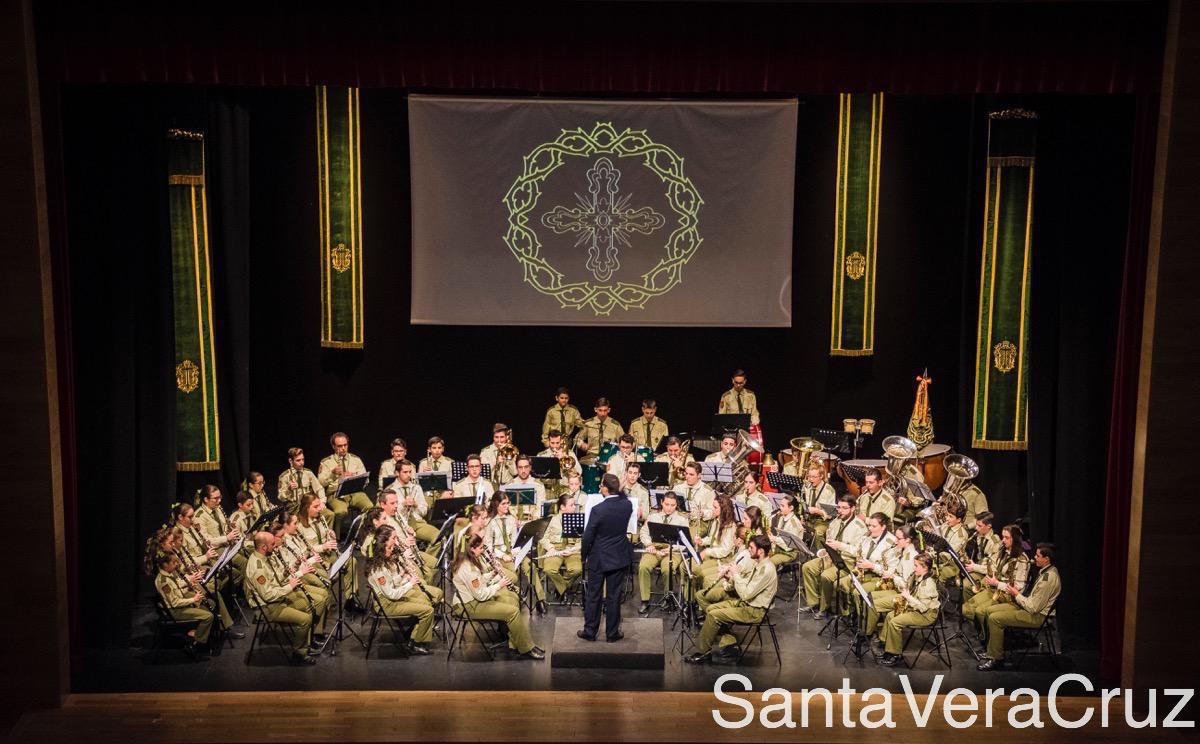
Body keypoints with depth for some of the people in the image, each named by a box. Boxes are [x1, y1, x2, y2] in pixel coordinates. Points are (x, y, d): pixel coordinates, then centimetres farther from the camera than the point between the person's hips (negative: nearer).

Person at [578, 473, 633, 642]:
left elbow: (588, 536, -13)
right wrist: (618, 489, 12)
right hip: (619, 559, 3)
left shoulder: (597, 509, -22)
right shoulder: (627, 505, -10)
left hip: (598, 559, -3)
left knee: (593, 596, 11)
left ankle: (590, 631, 21)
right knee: (614, 597, 11)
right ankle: (612, 633, 19)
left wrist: (585, 555, 2)